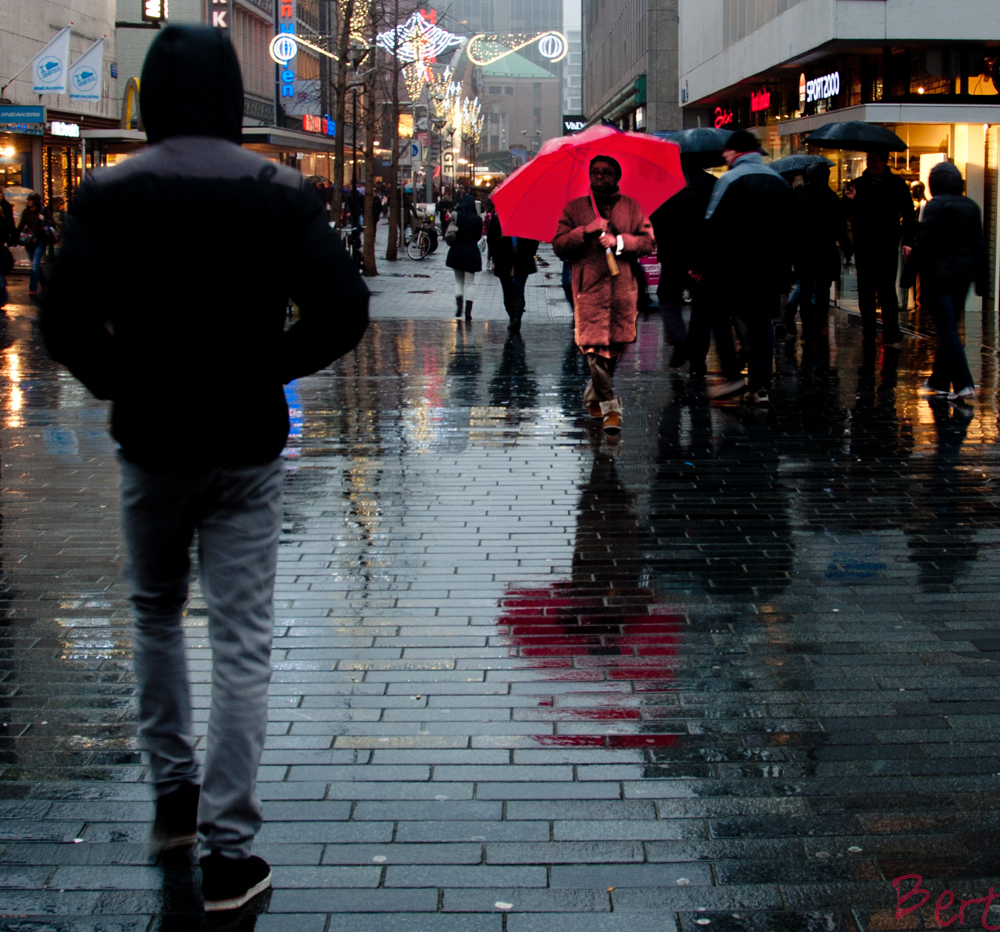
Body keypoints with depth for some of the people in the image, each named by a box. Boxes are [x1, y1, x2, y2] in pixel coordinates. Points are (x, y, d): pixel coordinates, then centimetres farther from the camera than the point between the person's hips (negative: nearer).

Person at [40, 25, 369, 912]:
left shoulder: (109, 193, -5)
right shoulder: (281, 192, -5)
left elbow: (65, 323, -12)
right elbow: (344, 313, -11)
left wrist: (121, 383, 4)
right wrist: (267, 368, 1)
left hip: (149, 443, 1)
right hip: (247, 448, -1)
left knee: (157, 614, 24)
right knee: (242, 645, 3)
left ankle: (173, 791, 29)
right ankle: (228, 850, 3)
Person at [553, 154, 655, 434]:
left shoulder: (632, 207, 12)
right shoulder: (574, 208, 10)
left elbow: (649, 241, 4)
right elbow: (559, 246, 2)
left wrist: (619, 241, -11)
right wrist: (585, 231, -12)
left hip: (624, 287, 2)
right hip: (589, 286, -2)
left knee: (615, 347, 6)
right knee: (595, 348, -11)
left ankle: (594, 395, 28)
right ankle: (610, 407, -8)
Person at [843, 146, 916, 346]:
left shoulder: (896, 185, 3)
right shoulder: (858, 184, 8)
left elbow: (908, 215, 4)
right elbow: (846, 213, 6)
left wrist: (907, 241, -5)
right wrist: (849, 201, -15)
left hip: (887, 246, -3)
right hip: (863, 245, 3)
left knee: (887, 291, -5)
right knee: (865, 292, 6)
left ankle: (891, 334, 0)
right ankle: (868, 333, 13)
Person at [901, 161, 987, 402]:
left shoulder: (936, 205, -11)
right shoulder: (971, 206, 9)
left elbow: (924, 242, -13)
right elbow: (978, 246, 12)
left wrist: (909, 274, -7)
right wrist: (981, 280, 16)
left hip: (938, 274, -7)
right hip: (963, 274, 7)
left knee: (947, 329, -7)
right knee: (949, 328, 15)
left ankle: (964, 384, -16)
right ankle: (940, 380, 23)